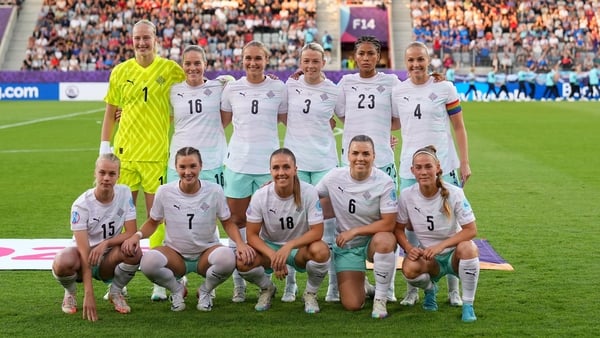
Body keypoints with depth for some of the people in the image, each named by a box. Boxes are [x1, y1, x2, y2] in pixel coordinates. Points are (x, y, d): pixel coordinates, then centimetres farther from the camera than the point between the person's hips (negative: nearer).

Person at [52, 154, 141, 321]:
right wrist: (88, 294, -33)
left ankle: (115, 292, 0)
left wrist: (105, 243, -30)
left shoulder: (124, 193, -10)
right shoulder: (81, 204, -19)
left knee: (133, 252, -31)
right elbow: (84, 250, -25)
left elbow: (131, 233, -11)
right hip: (85, 257, -2)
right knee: (62, 263, -37)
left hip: (109, 259, 3)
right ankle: (70, 293, 0)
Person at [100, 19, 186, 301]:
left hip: (157, 153, -2)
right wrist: (104, 148, 7)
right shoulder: (120, 72, 7)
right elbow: (110, 111, 12)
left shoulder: (171, 70, 0)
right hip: (125, 152, 2)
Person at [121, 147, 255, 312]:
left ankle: (205, 291, 0)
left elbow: (228, 223, 1)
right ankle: (177, 289, 2)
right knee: (148, 261, -34)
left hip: (206, 252, 0)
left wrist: (240, 243, -19)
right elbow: (153, 222, 6)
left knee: (228, 258, -36)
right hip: (175, 253, 0)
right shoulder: (164, 191, -8)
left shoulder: (214, 191, -9)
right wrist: (137, 235, -16)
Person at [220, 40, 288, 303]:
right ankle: (239, 283, 10)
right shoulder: (232, 89, 6)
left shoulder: (278, 88, 3)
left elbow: (288, 121, 12)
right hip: (238, 162, 1)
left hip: (269, 163, -1)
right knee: (238, 220, 3)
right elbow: (220, 123, 15)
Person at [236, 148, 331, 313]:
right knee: (243, 262, -30)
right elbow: (252, 235, -12)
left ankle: (310, 293, -3)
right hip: (269, 247, 1)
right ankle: (267, 288, 7)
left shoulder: (308, 192, -18)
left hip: (300, 248, -1)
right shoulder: (260, 196, -14)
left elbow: (317, 232, -20)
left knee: (321, 250, -36)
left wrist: (288, 247, -35)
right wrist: (273, 256, -29)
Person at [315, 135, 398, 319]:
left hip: (374, 238, -1)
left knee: (385, 241, -40)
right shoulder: (334, 177, -8)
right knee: (352, 305, -12)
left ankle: (380, 298, -18)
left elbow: (388, 223, -16)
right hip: (346, 247, 1)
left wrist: (354, 231, -18)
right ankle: (361, 285, 28)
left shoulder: (384, 182, -15)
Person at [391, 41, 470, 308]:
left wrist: (465, 162, -2)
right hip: (410, 169, 2)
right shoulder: (398, 92, 7)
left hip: (444, 168, -2)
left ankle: (453, 289, 12)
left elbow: (459, 128, 3)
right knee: (410, 228, 3)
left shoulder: (445, 88, 0)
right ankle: (412, 289, 14)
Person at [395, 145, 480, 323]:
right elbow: (399, 228, 0)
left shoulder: (454, 193, -15)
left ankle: (468, 305, -16)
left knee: (467, 248, -38)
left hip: (453, 255, -1)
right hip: (427, 257, 1)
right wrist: (409, 248, -21)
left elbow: (471, 230, -16)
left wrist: (440, 246, -27)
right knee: (409, 268, -34)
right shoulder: (407, 195, -9)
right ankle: (430, 289, 7)